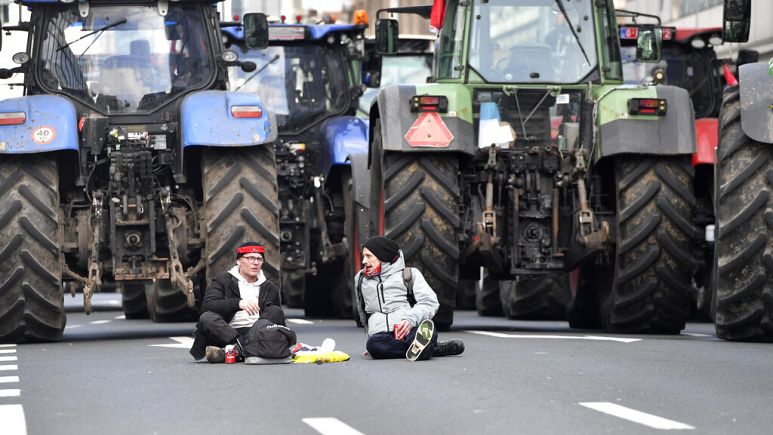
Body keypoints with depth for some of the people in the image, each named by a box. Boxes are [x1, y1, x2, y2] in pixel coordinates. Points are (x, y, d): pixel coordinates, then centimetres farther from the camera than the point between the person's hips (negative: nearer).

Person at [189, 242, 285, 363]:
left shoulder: (270, 288, 22)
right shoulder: (222, 281, 12)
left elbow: (278, 320, 25)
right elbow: (207, 306, -6)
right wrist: (238, 303, -22)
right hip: (225, 333, -2)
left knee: (276, 312, -22)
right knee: (206, 318, -29)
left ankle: (236, 349, -37)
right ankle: (242, 347, -41)